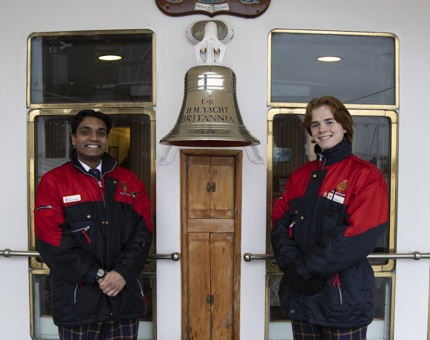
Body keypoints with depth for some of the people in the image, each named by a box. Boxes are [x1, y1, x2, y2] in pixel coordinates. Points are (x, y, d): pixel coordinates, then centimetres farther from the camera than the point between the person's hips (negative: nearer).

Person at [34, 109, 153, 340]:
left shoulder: (129, 181, 10)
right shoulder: (53, 182, 1)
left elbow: (142, 233, 3)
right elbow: (53, 243, -8)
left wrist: (123, 272, -12)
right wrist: (98, 275, -12)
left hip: (126, 298, 3)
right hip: (77, 302, -2)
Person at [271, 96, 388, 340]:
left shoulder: (366, 176, -7)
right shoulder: (299, 176, 10)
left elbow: (358, 236, -17)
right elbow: (280, 223, 4)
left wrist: (303, 268, -17)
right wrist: (291, 264, -13)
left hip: (344, 297, -4)